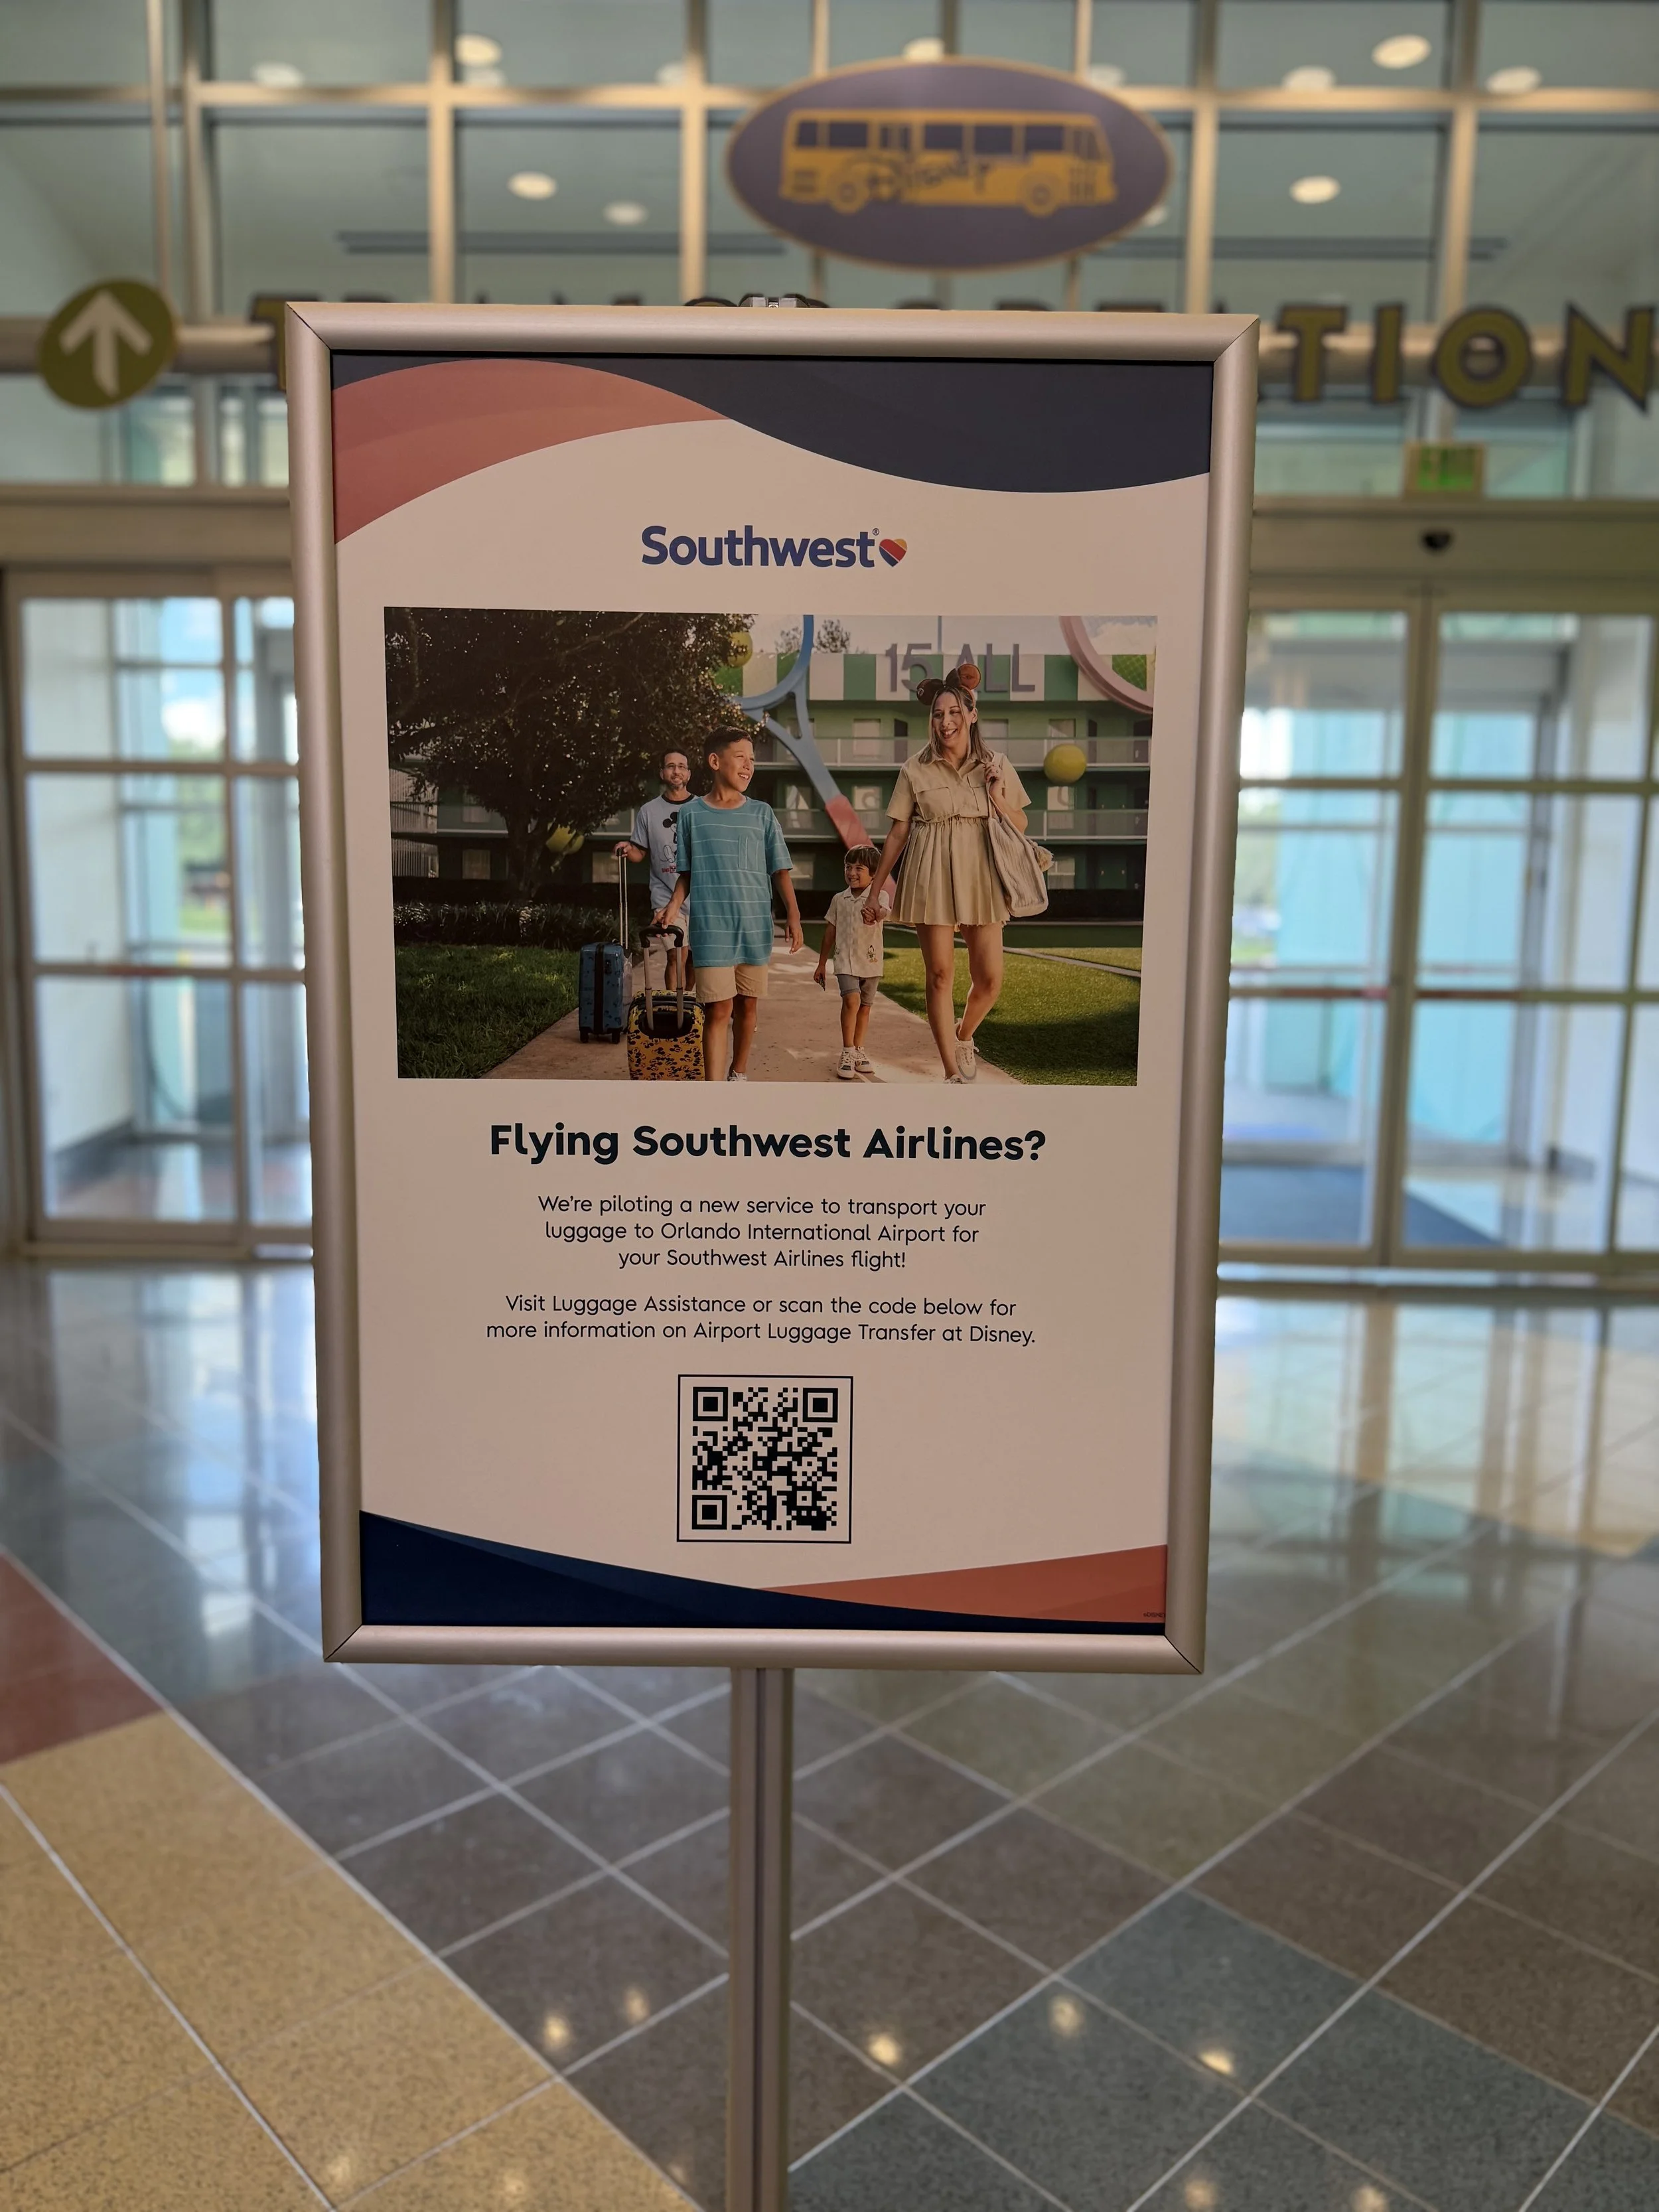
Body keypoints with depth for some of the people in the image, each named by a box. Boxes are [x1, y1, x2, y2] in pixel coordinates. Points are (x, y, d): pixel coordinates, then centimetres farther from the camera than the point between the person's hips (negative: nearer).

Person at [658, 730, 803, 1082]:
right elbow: (686, 872, 11)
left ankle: (739, 1073, 32)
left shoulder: (761, 814, 8)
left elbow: (779, 870, 9)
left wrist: (792, 913, -2)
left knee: (748, 1004, 10)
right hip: (712, 928, -2)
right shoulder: (691, 814, 6)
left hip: (756, 926, 2)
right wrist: (674, 906, -5)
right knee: (718, 1009, -8)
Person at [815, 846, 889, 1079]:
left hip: (871, 961, 0)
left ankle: (858, 1051, 24)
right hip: (845, 960, 0)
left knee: (865, 1007, 10)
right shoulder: (839, 899, 6)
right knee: (851, 1000, -19)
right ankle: (847, 1053, -16)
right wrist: (822, 964, 16)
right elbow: (830, 932, 13)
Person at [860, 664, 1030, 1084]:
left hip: (981, 876, 1)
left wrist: (998, 799, -9)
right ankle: (954, 1073, 7)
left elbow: (1021, 825, 11)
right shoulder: (915, 771, 3)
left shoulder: (997, 766, 6)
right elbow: (897, 833, 6)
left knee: (989, 980, -2)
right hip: (932, 878, -1)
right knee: (940, 975, -2)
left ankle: (964, 1036, 30)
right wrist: (875, 889, 4)